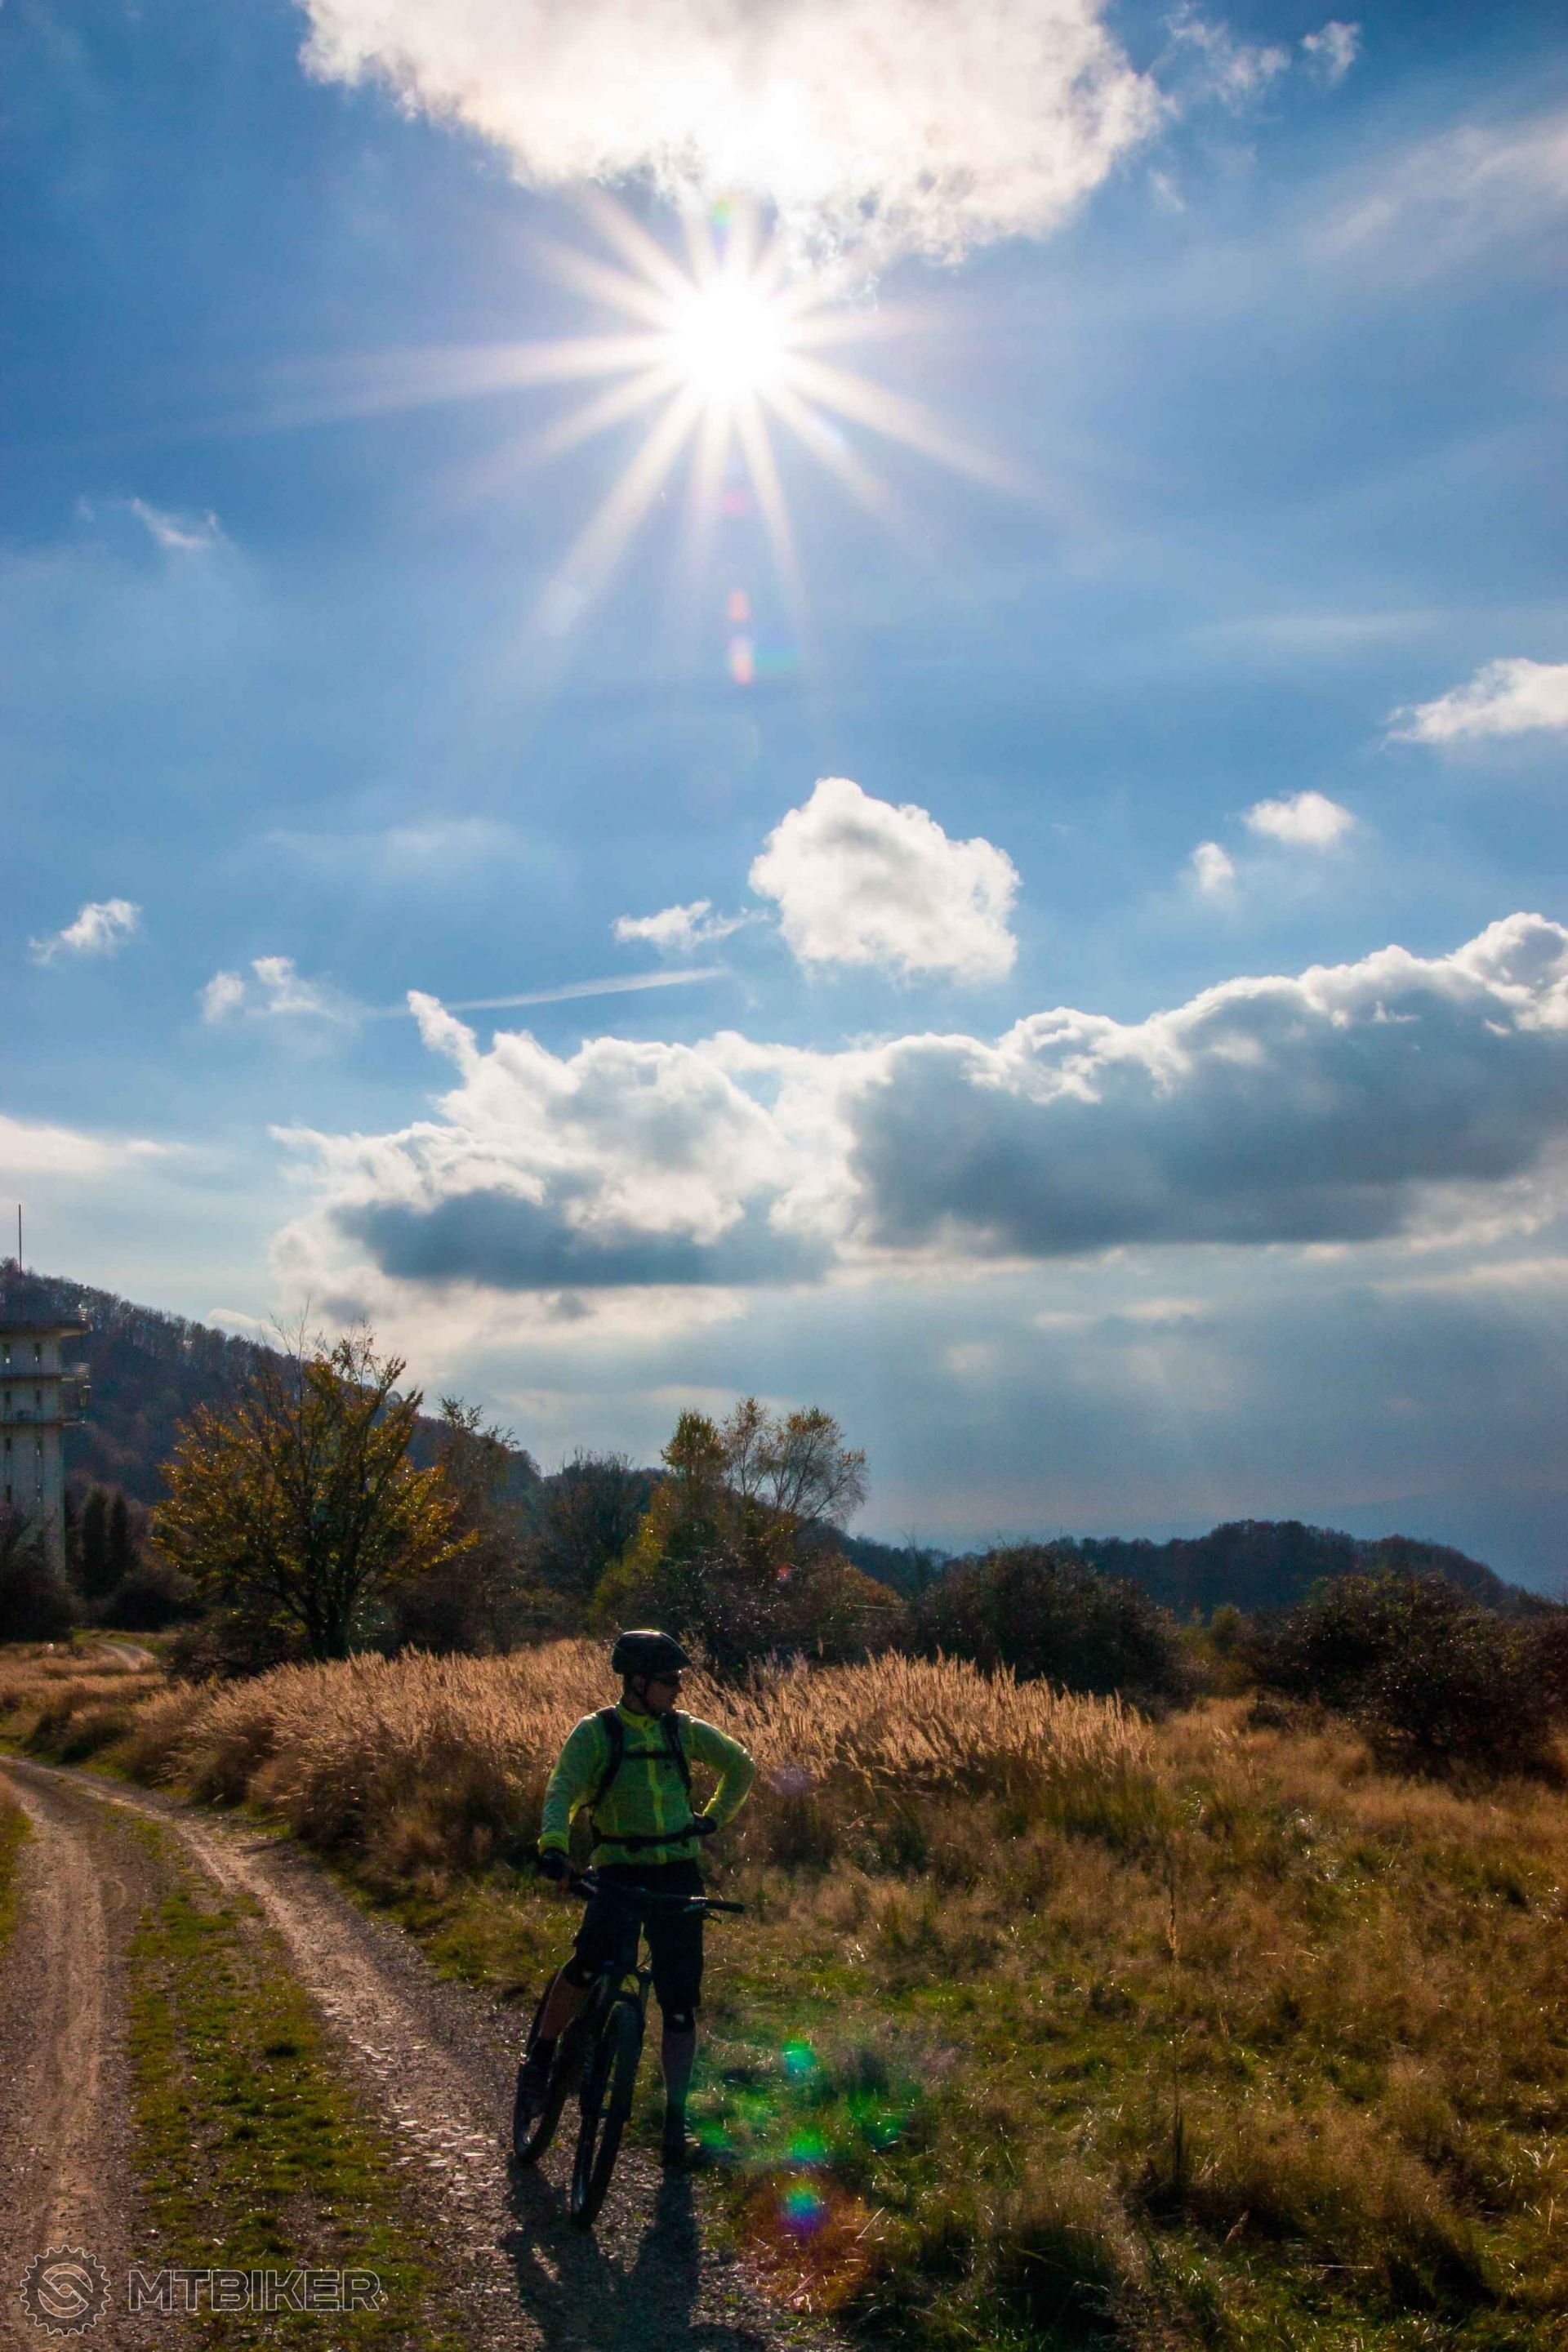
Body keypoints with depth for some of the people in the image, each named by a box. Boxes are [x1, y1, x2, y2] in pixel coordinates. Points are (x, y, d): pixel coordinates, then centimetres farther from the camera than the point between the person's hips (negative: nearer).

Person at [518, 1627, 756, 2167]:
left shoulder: (684, 1730, 7)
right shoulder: (595, 1732, -2)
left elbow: (742, 1767, 22)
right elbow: (561, 1791, -14)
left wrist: (712, 1818, 13)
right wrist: (553, 1846, -32)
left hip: (678, 1874, 3)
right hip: (618, 1872, -3)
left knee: (680, 2003, 0)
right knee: (591, 1961, -28)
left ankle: (675, 2118, 13)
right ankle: (541, 2057, -3)